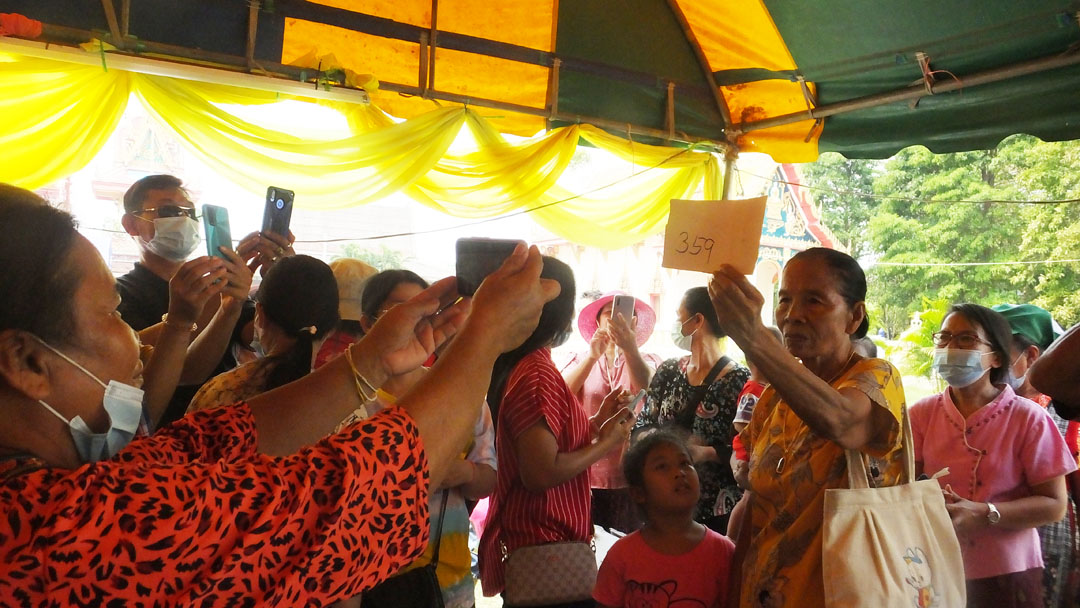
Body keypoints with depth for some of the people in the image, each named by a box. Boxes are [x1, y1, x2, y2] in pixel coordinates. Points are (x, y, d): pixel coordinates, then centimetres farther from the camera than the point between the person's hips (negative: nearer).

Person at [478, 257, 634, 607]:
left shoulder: (512, 366, 7)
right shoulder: (537, 374, -20)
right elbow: (542, 473, -25)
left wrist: (597, 423, 11)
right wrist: (606, 443, -13)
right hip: (545, 552, -9)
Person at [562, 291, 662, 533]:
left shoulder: (649, 361, 7)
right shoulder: (581, 361, 9)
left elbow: (647, 387, -17)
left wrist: (630, 347, -35)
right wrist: (593, 356, -27)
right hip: (586, 477, 1)